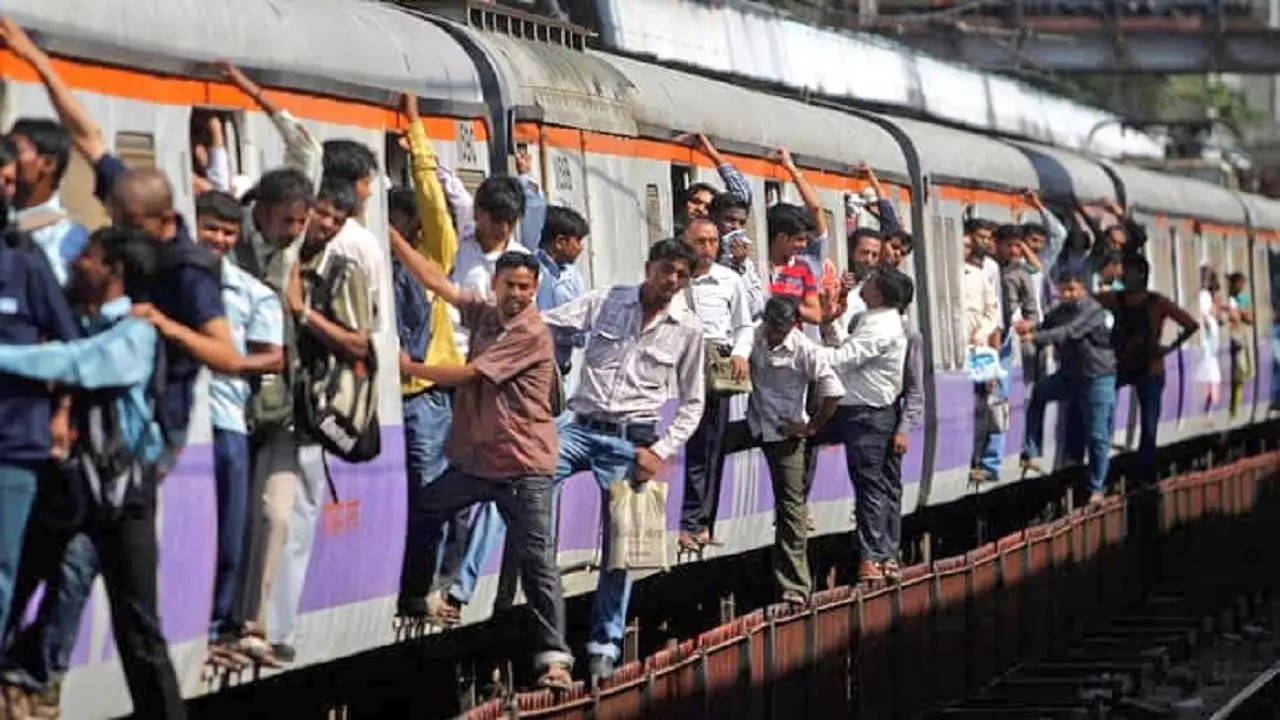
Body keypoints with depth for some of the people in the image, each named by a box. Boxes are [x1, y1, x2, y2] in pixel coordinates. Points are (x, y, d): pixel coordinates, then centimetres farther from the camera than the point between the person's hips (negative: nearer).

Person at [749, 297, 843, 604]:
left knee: (791, 505, -4)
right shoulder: (754, 337, -2)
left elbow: (833, 391, -16)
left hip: (785, 433, -5)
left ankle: (794, 584, -2)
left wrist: (811, 427, -10)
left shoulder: (804, 351, -15)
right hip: (755, 427, 5)